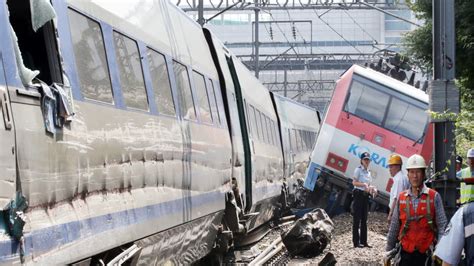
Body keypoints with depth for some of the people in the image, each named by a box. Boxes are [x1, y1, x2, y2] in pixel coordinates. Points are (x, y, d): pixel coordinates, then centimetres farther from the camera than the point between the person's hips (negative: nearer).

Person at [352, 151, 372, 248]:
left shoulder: (368, 172, 16)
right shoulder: (358, 169, -5)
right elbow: (354, 182, -12)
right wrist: (364, 184, -23)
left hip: (365, 196, 8)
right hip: (359, 194, -8)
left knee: (364, 219, 9)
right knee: (357, 218, -7)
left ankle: (363, 241, 13)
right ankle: (356, 242, -7)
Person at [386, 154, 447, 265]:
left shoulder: (434, 197, -1)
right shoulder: (401, 198, 7)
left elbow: (442, 226, -3)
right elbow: (394, 226, 12)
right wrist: (389, 250, 12)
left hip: (426, 253, -2)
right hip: (406, 252, 2)